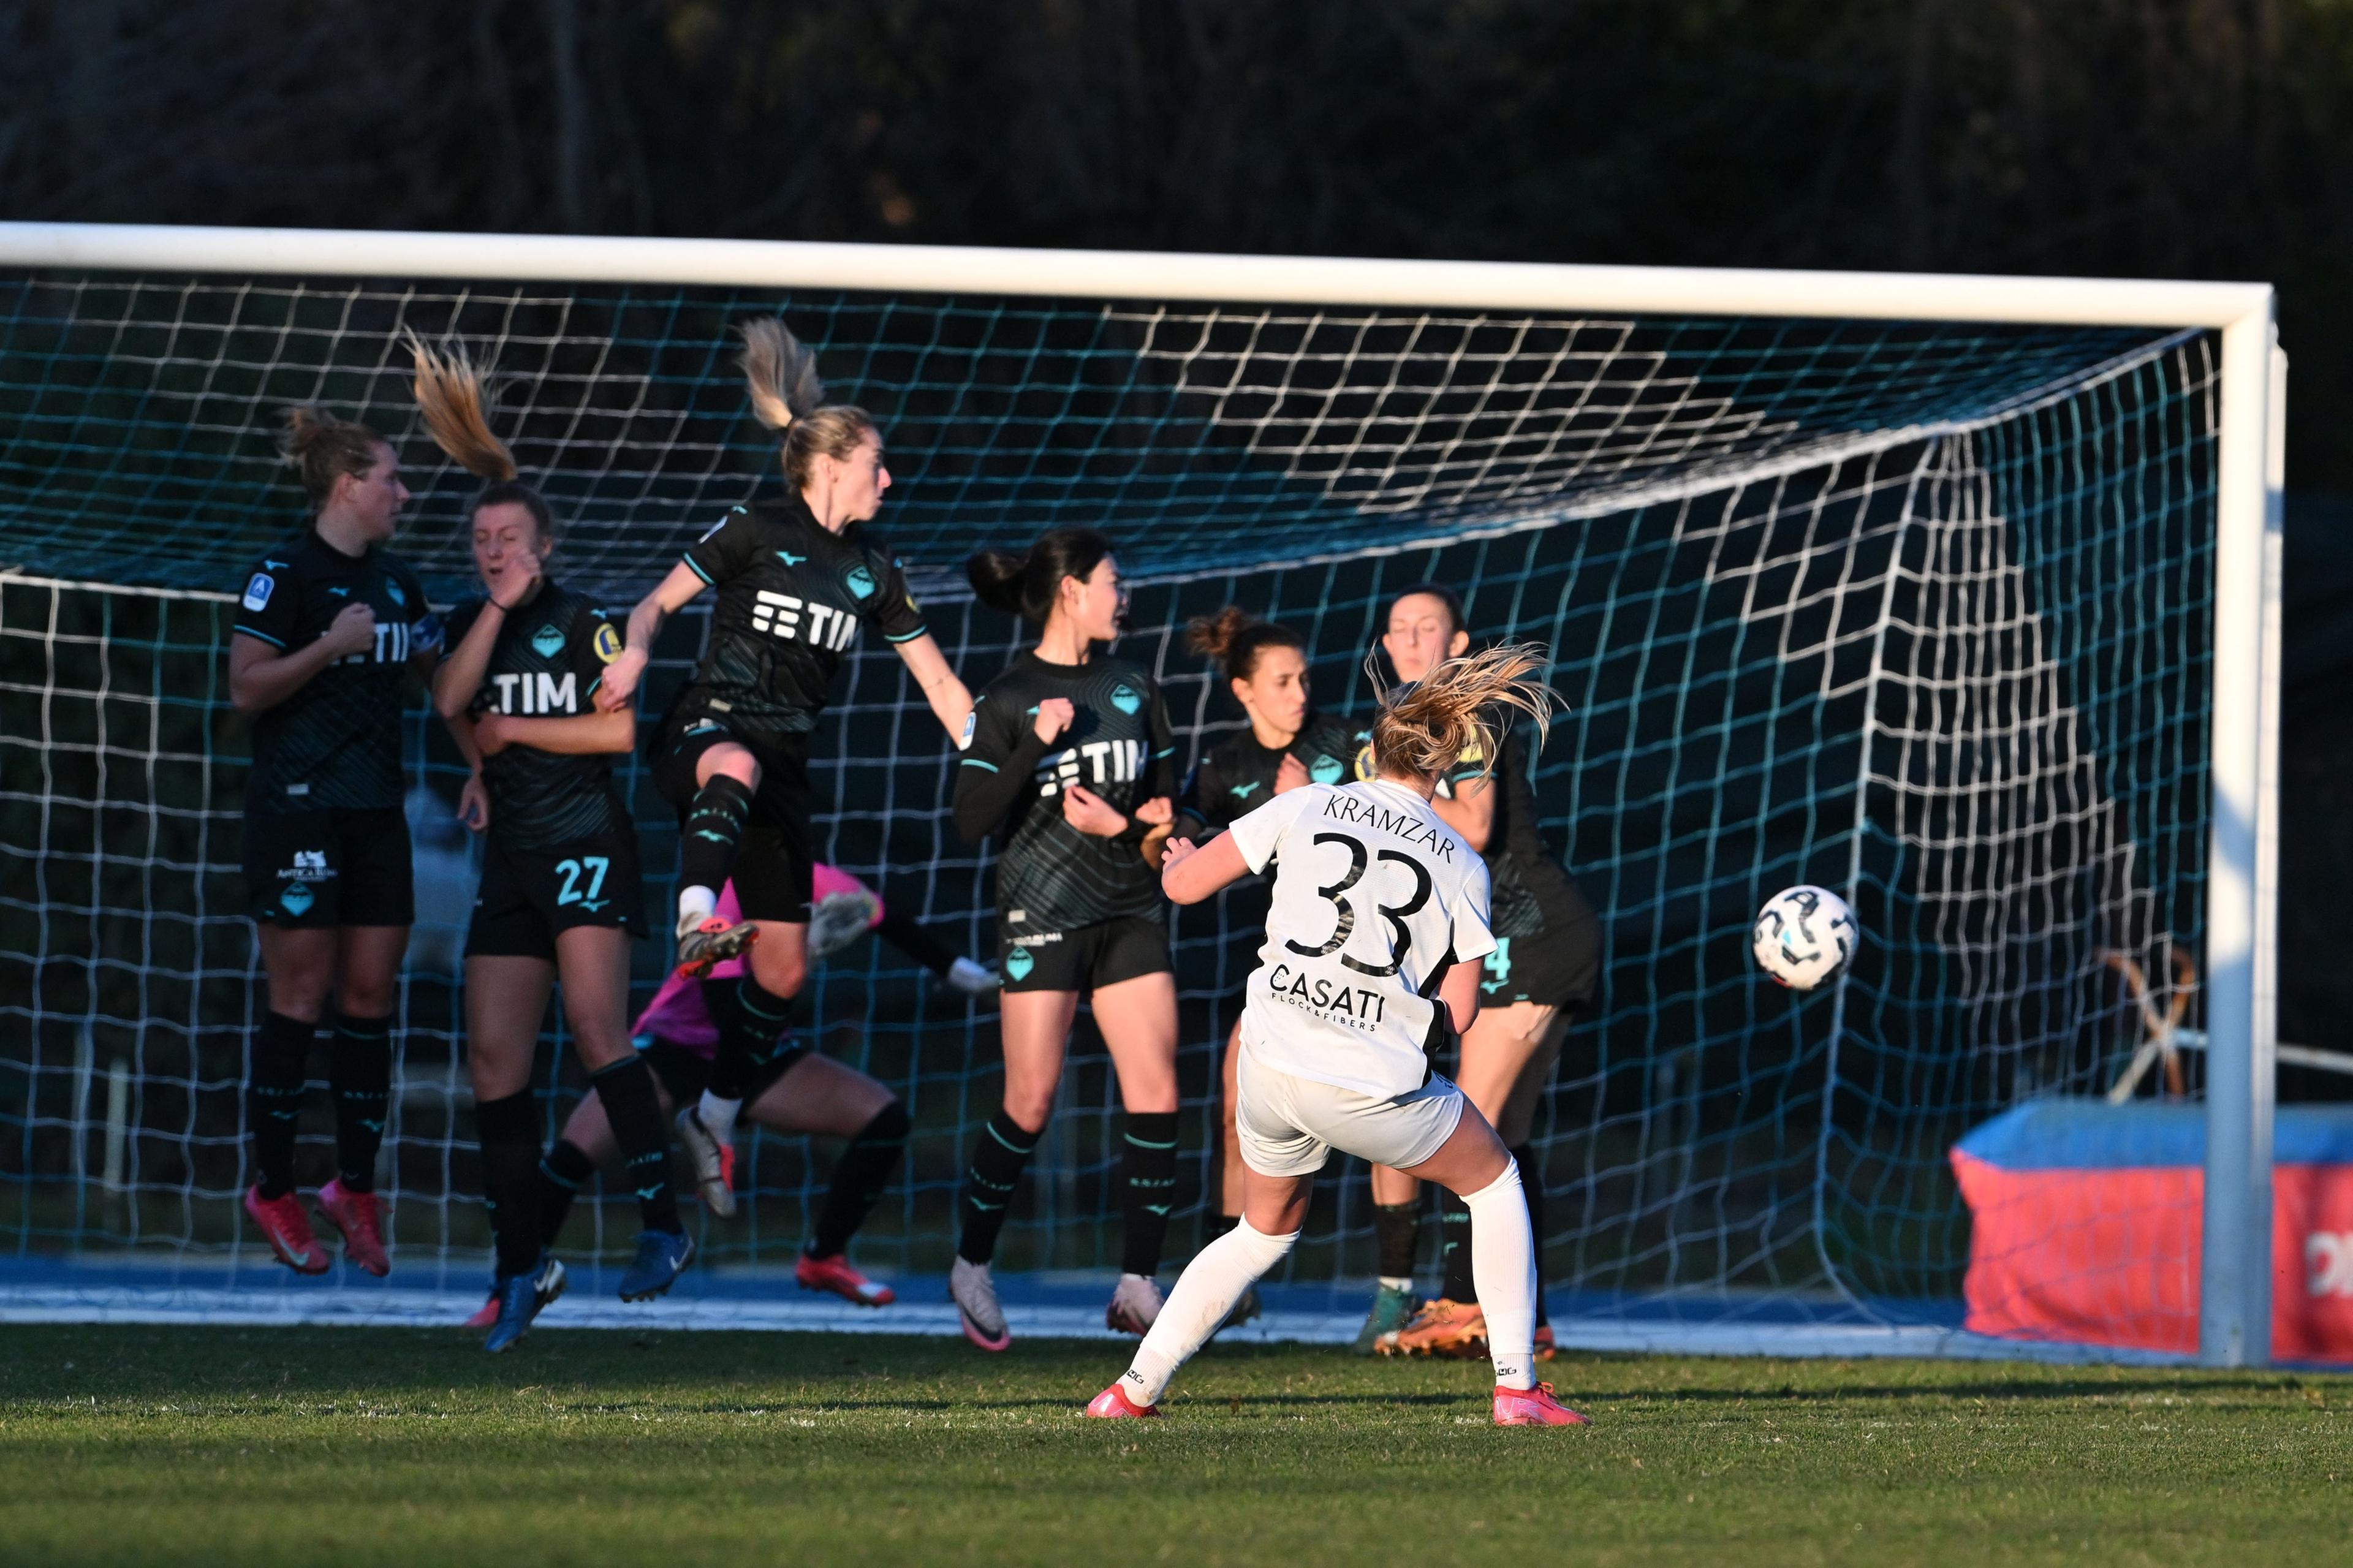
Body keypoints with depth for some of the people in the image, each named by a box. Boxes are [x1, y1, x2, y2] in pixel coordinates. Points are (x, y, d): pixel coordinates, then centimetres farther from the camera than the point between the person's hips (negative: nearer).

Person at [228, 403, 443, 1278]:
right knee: (300, 998, -4)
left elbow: (435, 671, 27)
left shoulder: (393, 580, 13)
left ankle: (355, 1189, 12)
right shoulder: (287, 575, -9)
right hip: (297, 805, -7)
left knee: (370, 996, 4)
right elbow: (247, 687, -14)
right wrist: (331, 646, -21)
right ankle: (272, 1191, 6)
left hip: (375, 810, 7)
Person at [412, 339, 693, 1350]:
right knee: (494, 1058, 1)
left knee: (595, 1030, -21)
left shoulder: (582, 622, -1)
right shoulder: (471, 622, 14)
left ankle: (662, 1223, -23)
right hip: (511, 859, 6)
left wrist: (512, 730, -6)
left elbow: (618, 729, -8)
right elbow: (453, 700, -4)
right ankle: (521, 1266, 7)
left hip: (585, 845, -6)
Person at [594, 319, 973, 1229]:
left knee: (784, 964, 3)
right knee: (736, 769, -45)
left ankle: (715, 1118, 18)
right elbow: (657, 605, 0)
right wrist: (636, 650, -22)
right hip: (708, 728, -6)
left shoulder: (873, 572, 14)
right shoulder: (755, 533, -1)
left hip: (784, 764, 6)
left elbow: (939, 684, 18)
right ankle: (696, 920, -66)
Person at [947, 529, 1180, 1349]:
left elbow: (1168, 801, 15)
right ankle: (972, 1266, 12)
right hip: (1042, 912, -5)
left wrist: (1129, 826, -6)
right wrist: (1035, 745, -20)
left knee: (1156, 1097, -6)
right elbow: (972, 820, -10)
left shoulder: (1132, 686, 11)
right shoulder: (1008, 699, -4)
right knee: (1031, 1104, -6)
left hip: (1129, 913, 5)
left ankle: (1138, 1287, -2)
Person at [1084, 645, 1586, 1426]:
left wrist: (1179, 856, 31)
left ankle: (1134, 1388, 21)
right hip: (1377, 1091, -3)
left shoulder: (1306, 808, 4)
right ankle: (1516, 1385, 16)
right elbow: (1458, 1013, 6)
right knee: (1494, 1181, 23)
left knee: (1266, 1231, 27)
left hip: (1274, 1067, 3)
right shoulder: (1463, 866, 4)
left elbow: (1184, 885, 7)